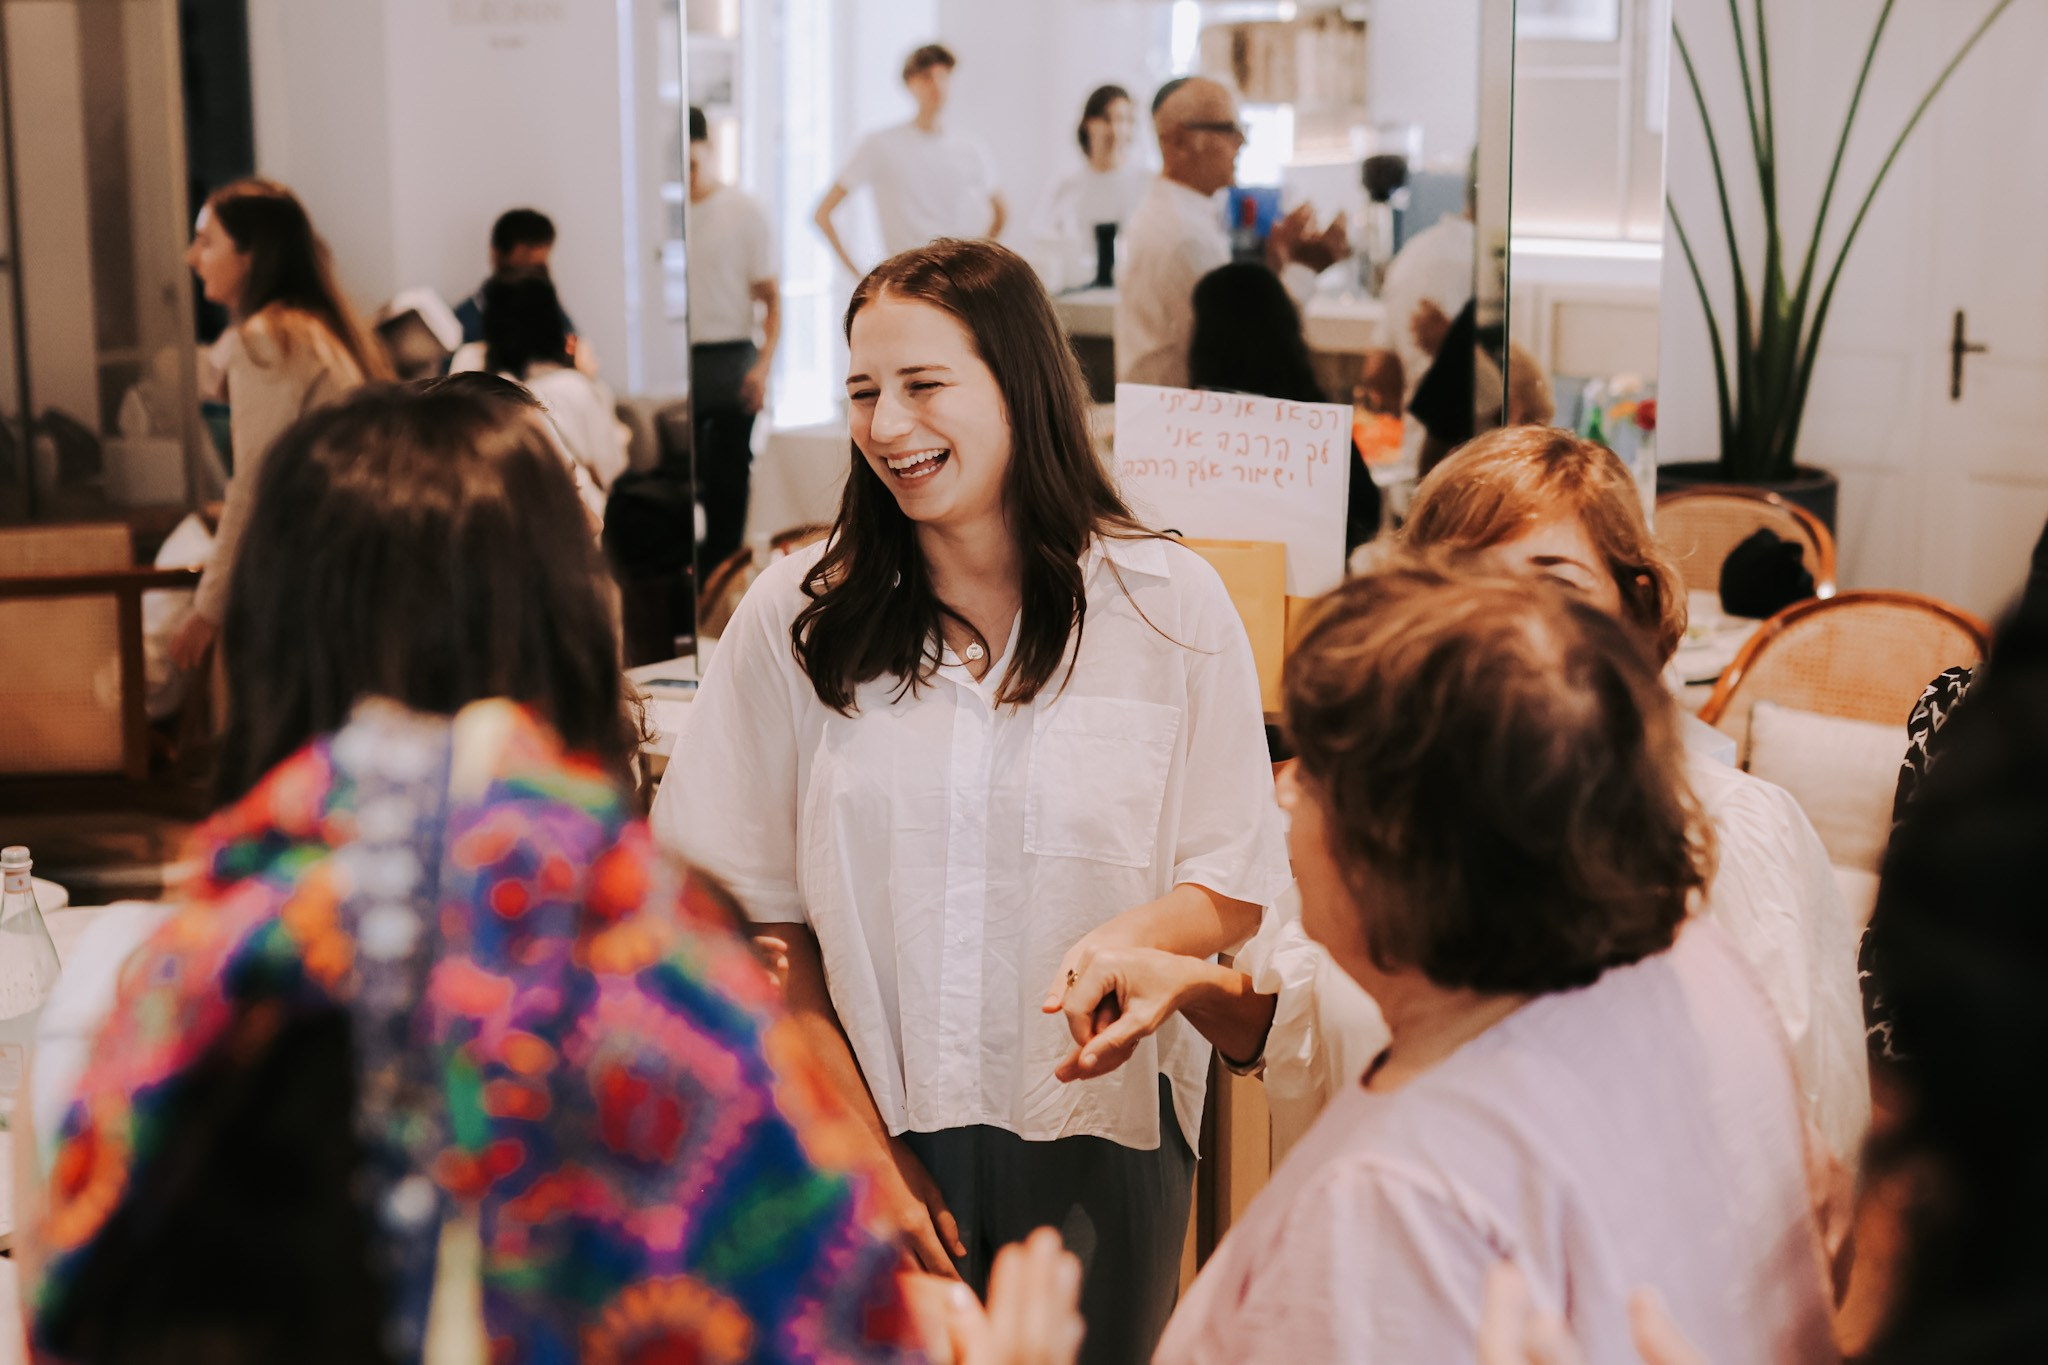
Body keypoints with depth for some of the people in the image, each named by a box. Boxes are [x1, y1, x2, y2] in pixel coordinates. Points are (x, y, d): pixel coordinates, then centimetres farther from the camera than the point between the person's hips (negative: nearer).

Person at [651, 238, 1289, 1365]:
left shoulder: (1170, 606, -3)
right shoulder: (796, 617, -1)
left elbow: (1233, 887, -1)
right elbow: (756, 918, 1)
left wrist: (1130, 937, -23)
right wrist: (860, 1146, -5)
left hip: (1098, 1140, 0)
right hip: (865, 1127, 1)